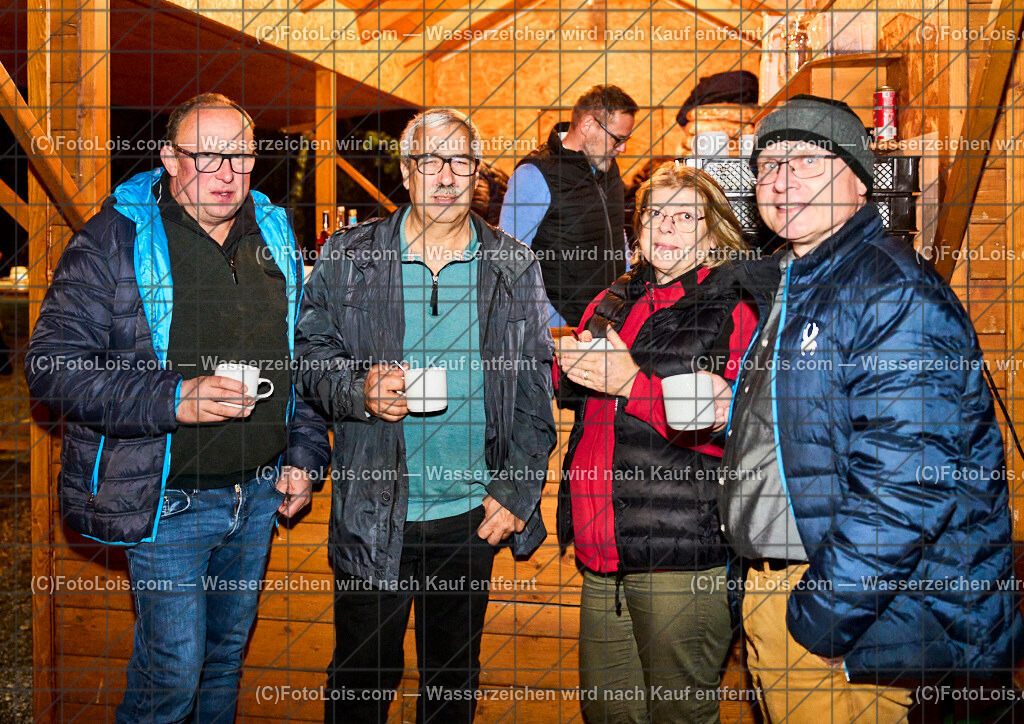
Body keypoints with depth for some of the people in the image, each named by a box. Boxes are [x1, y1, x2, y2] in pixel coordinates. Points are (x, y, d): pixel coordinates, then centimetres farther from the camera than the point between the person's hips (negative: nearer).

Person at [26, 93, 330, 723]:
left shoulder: (276, 234, 6)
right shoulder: (115, 239, -11)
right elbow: (52, 366, -16)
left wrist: (305, 452, 6)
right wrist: (173, 400, -27)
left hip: (260, 493, 5)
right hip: (169, 499, -5)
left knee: (228, 653, 20)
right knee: (173, 671, 2)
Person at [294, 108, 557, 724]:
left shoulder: (515, 268, 1)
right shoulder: (348, 257, -1)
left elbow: (534, 390, 3)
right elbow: (311, 356, 3)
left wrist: (517, 492, -5)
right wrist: (359, 388, -18)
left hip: (474, 513, 1)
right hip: (372, 515, -1)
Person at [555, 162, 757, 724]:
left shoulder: (736, 309, -5)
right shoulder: (611, 304, 14)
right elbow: (565, 401, 26)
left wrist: (633, 384, -17)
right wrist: (568, 365, 3)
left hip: (682, 557, -6)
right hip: (600, 550, 6)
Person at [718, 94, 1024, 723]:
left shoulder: (895, 294, -17)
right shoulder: (785, 285, 13)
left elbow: (906, 484, -25)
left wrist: (821, 616, -23)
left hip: (848, 616, -9)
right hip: (768, 588, 9)